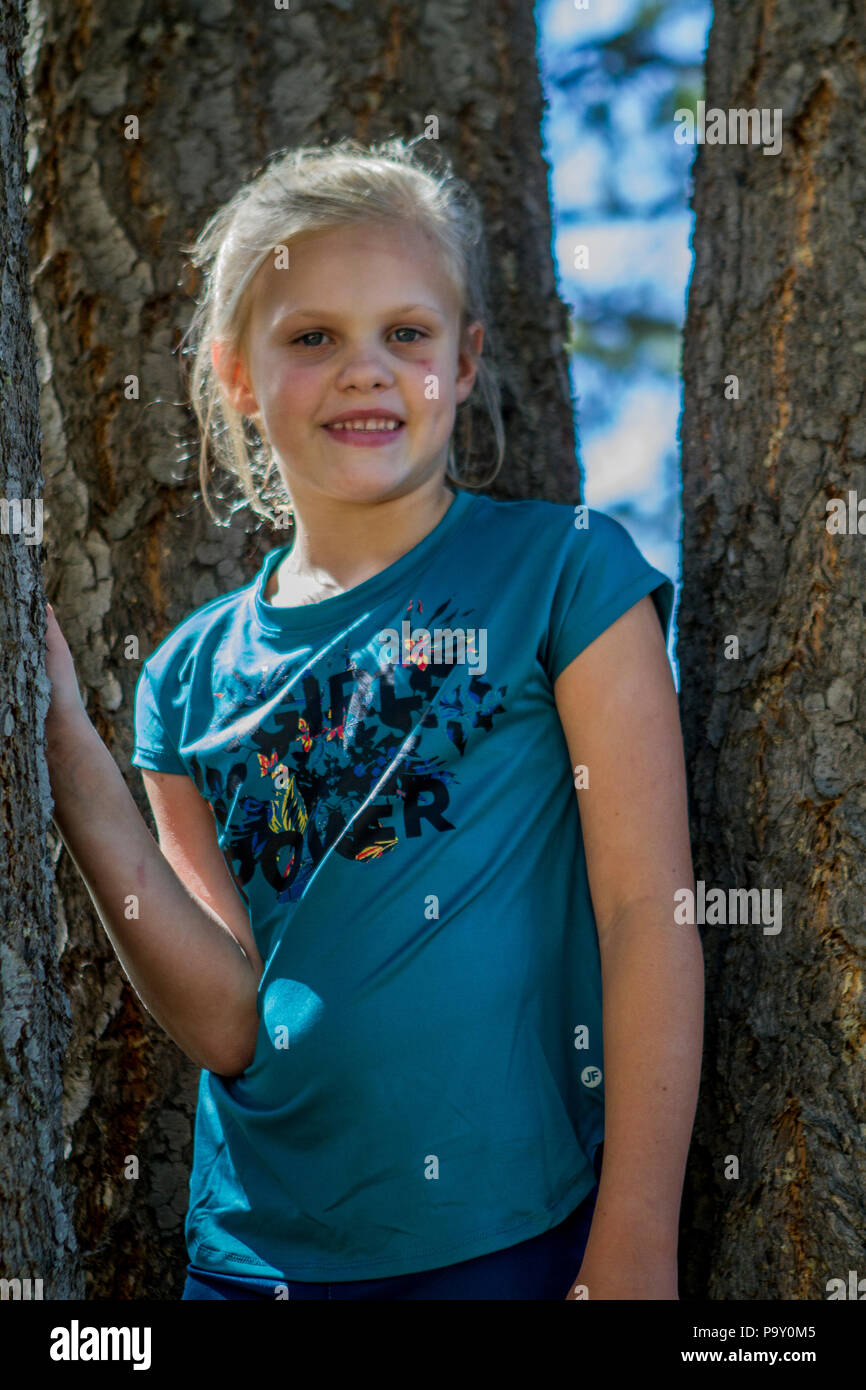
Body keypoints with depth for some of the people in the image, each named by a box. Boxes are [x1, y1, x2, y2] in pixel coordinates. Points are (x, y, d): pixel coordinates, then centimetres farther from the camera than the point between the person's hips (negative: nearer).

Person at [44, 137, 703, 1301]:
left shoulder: (564, 570, -5)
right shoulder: (192, 676, 5)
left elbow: (650, 915, -9)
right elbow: (229, 1024, -3)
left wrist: (633, 1254, -13)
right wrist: (73, 769, -12)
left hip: (516, 1243, -3)